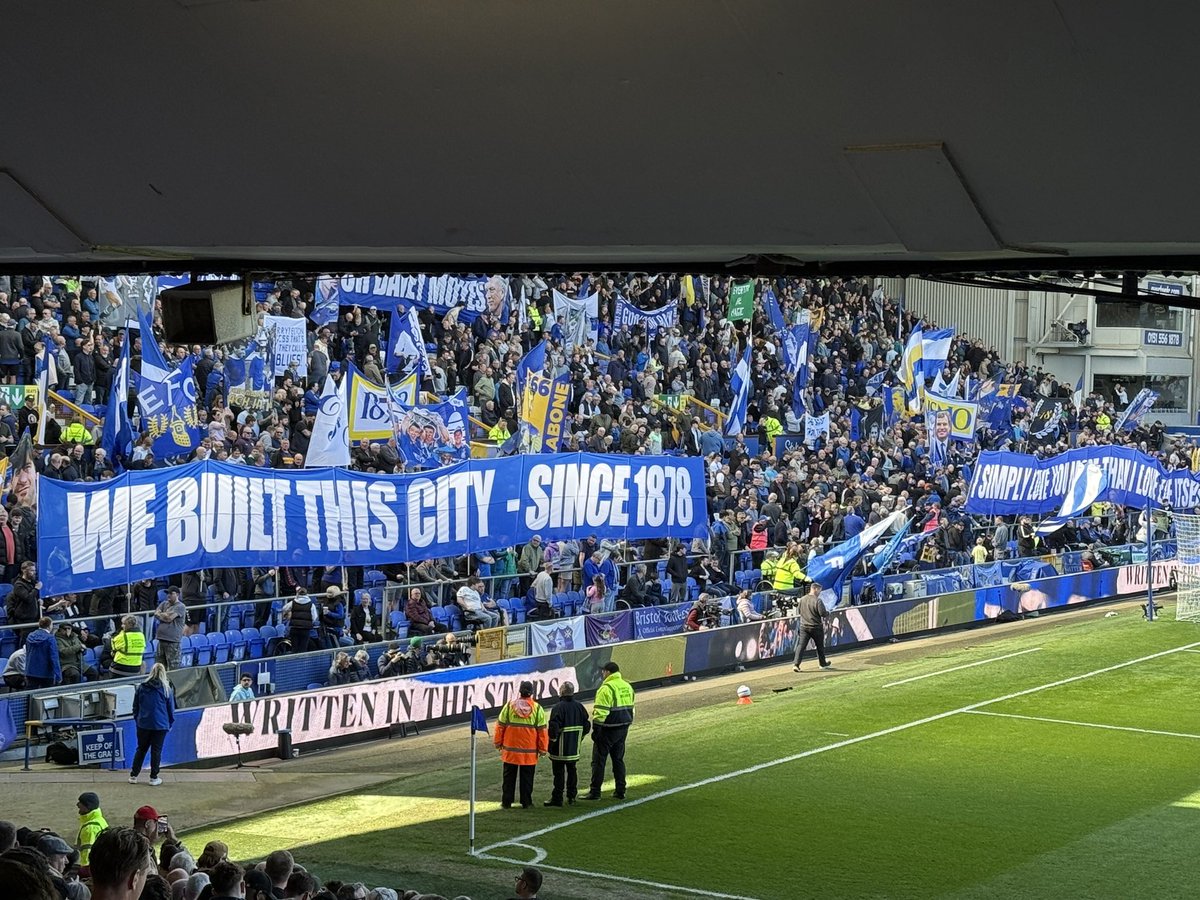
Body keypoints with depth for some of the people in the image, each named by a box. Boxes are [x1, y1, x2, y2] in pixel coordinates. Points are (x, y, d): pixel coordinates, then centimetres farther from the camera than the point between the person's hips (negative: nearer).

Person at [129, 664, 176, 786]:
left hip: (143, 724, 2)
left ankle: (133, 776, 15)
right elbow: (171, 708, 0)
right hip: (160, 725, -2)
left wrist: (137, 719, 19)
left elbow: (135, 706, 7)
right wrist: (170, 723, 11)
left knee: (141, 749, 14)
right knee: (156, 751, 6)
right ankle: (154, 778, 10)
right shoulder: (167, 689, -7)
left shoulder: (141, 687, 0)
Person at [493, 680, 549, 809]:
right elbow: (542, 730, -3)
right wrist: (542, 749, 6)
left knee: (509, 778, 10)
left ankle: (506, 802, 12)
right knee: (527, 778, 9)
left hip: (510, 751, 1)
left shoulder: (509, 706, -4)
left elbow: (500, 726, 1)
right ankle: (526, 802, 11)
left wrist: (498, 743, 13)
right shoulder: (537, 708, -5)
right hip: (530, 752, 0)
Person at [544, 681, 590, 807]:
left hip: (560, 749, -6)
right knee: (572, 770, 17)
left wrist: (552, 740, -7)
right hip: (575, 748, 6)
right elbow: (587, 725, 9)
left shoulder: (558, 707, -15)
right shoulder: (579, 706, 5)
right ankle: (572, 796, 21)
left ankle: (557, 798, 0)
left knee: (559, 773, -2)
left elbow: (554, 727, -21)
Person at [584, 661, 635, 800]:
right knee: (618, 759, 16)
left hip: (608, 730, -8)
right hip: (623, 729, 8)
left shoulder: (606, 688, -16)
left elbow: (600, 712, -19)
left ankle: (595, 792, 0)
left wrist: (595, 729, -13)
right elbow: (630, 709, 16)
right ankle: (620, 791, 17)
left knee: (598, 760, 0)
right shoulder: (627, 687, 10)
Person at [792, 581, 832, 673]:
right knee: (820, 646, 15)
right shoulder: (817, 600, -16)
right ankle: (823, 663, 30)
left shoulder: (802, 599, 2)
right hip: (816, 627, -4)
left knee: (801, 645, -1)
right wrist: (827, 613, 2)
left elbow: (798, 611, 12)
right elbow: (823, 613, -19)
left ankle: (796, 664, -14)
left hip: (804, 626, 4)